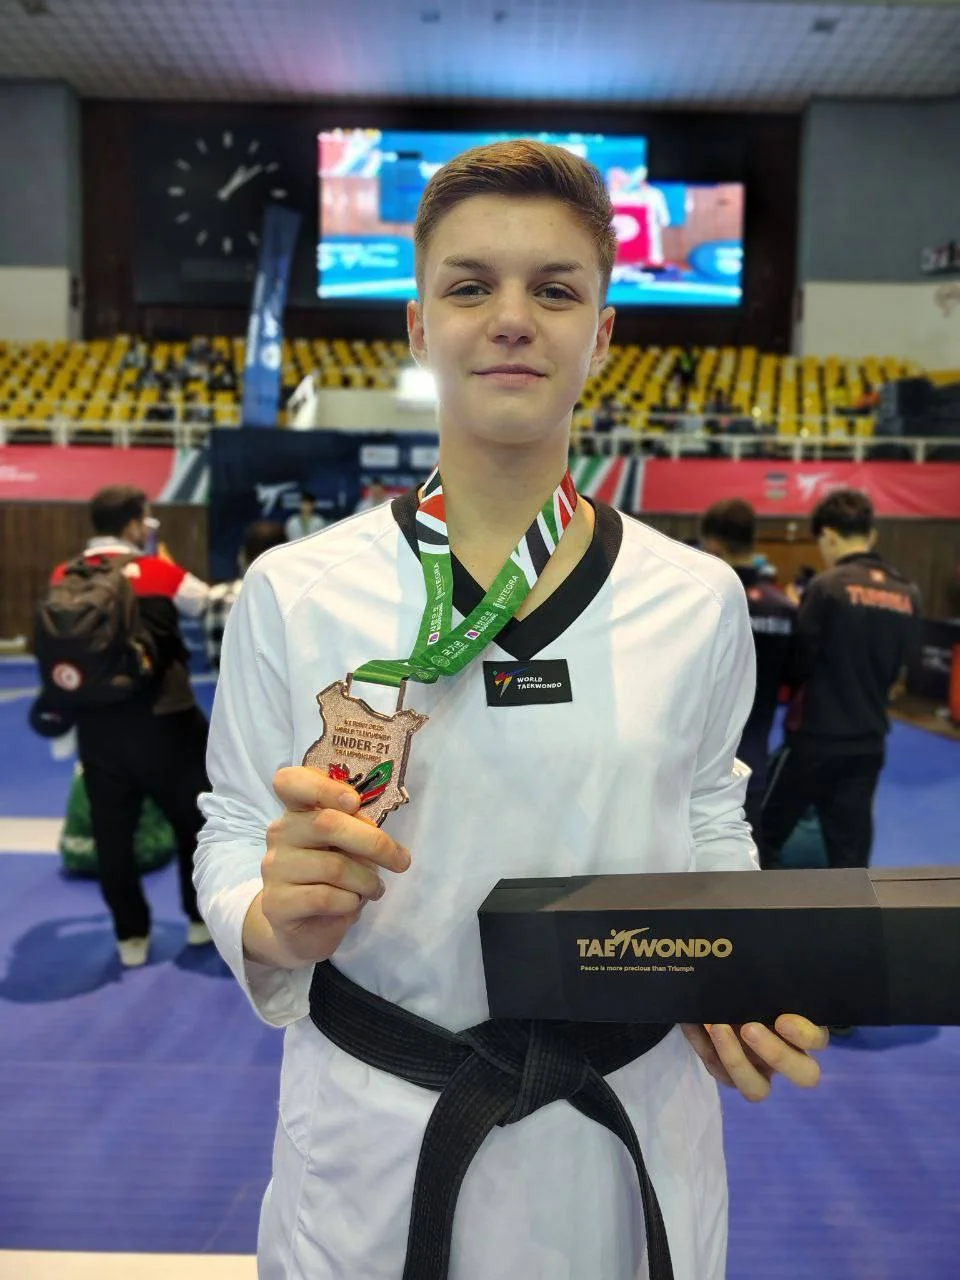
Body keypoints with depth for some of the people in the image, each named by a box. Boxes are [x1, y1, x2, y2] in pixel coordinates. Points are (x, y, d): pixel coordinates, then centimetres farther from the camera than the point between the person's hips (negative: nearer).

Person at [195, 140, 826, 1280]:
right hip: (371, 1137, -1)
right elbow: (232, 835, -4)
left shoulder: (698, 599, -5)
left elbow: (710, 822, 6)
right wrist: (277, 917, -25)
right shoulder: (292, 593, -11)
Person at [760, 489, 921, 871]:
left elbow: (796, 665, -9)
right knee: (851, 854, 12)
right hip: (869, 742, 5)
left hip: (816, 738, -5)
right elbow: (896, 673, 10)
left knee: (766, 834, 14)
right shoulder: (908, 595, 3)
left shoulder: (826, 588, -15)